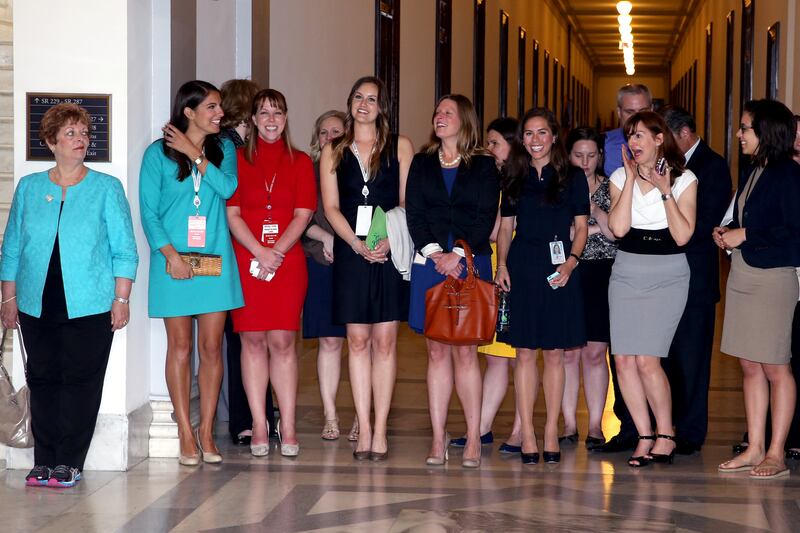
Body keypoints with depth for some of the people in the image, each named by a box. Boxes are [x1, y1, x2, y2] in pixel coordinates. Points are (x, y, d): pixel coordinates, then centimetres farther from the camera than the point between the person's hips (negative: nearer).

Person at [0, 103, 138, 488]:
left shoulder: (106, 188, 3)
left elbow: (124, 249, 2)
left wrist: (121, 299, -5)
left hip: (89, 307, -2)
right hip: (38, 307, 2)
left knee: (81, 381, -1)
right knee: (42, 380, 5)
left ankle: (70, 463, 6)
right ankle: (44, 461, 12)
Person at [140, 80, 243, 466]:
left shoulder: (223, 149, 10)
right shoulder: (158, 153, 0)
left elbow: (227, 187, -9)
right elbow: (148, 212, -3)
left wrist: (194, 153, -8)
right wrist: (171, 254, -13)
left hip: (215, 260, 3)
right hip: (174, 261, -2)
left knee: (212, 348, 2)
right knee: (180, 347, 1)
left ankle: (206, 433, 9)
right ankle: (186, 435, 6)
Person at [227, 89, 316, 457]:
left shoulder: (300, 162, 10)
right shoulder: (237, 159, 8)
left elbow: (303, 215, 2)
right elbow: (232, 213, 0)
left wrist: (276, 253, -11)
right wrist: (259, 252, -12)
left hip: (288, 261, 0)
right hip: (245, 260, 0)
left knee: (282, 341, -2)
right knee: (252, 341, 0)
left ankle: (287, 429, 1)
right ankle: (259, 428, 5)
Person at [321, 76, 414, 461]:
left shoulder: (399, 147, 9)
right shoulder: (333, 152, 11)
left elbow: (407, 202, 3)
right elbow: (331, 207, 4)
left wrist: (388, 240, -14)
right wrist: (357, 243, -11)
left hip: (390, 252, -1)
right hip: (350, 253, 1)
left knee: (384, 340, -1)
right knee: (358, 340, 0)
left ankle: (380, 431, 1)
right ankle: (364, 430, 3)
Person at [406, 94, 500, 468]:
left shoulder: (483, 166, 6)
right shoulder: (421, 164, 14)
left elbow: (486, 218, -2)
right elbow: (414, 214, 4)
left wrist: (457, 254, -13)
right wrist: (434, 253, -10)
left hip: (470, 264, -2)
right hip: (430, 264, 2)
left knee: (465, 350, -4)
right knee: (437, 351, 1)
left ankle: (473, 439, -1)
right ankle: (438, 440, 3)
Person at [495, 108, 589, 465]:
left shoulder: (572, 177, 5)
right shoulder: (514, 178, 12)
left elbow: (581, 226, 4)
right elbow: (506, 227, 14)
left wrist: (571, 261, -12)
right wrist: (501, 264, 0)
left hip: (558, 270, -2)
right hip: (521, 267, 2)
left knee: (554, 353, 2)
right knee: (524, 353, 0)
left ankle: (551, 434, 10)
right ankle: (527, 436, 4)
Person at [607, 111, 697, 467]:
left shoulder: (683, 180, -1)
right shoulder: (621, 177, 6)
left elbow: (683, 236, -10)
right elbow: (618, 228, -9)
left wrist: (665, 192, -14)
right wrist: (631, 179, -8)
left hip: (667, 275, -3)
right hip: (627, 273, 4)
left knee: (647, 360, -12)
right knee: (623, 359, -3)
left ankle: (665, 435, 4)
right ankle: (645, 436, 8)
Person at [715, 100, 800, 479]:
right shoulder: (753, 173, 14)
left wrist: (745, 235, -15)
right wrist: (727, 233, 5)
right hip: (742, 275, 9)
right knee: (750, 366, 10)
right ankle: (755, 448, 16)